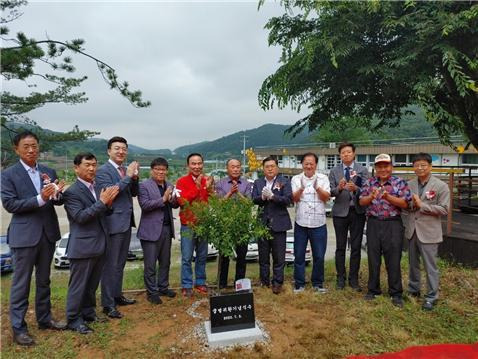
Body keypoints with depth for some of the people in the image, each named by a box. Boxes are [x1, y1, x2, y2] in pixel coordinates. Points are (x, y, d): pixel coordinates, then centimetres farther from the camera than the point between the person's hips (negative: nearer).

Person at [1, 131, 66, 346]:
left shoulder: (49, 172, 6)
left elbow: (59, 201, 5)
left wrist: (57, 194, -19)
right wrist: (40, 198, -24)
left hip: (48, 233, 5)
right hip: (24, 235, -4)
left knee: (44, 280, 17)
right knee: (21, 283, 5)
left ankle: (44, 319, 31)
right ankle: (18, 328, 19)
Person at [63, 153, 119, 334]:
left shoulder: (98, 187, 9)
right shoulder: (72, 192, -12)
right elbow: (80, 217, -21)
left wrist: (109, 203, -8)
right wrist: (102, 202, -27)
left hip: (99, 245, 7)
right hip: (82, 247, -7)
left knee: (92, 284, 19)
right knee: (78, 285, 6)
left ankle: (88, 312, 34)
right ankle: (73, 319, 20)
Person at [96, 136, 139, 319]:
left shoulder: (126, 169, 11)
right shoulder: (103, 170, -11)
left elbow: (134, 193, 11)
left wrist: (135, 177, -6)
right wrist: (128, 176, -23)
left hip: (126, 222, 8)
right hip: (113, 223, -8)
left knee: (120, 263, 18)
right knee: (111, 265, -1)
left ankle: (117, 295, 31)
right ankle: (108, 304, 10)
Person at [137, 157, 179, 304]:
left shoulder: (169, 185, 13)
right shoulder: (144, 185, -5)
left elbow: (175, 205, 15)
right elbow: (144, 205, -16)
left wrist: (173, 200, -8)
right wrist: (163, 199, -20)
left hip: (167, 228, 6)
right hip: (151, 230, -6)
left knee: (165, 262, 15)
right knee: (150, 264, 3)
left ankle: (163, 288, 29)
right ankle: (151, 292, 15)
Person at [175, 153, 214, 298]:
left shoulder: (208, 180, 7)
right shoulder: (182, 181, -5)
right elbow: (182, 201, -19)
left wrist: (209, 188, -12)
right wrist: (197, 186, -20)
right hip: (188, 225, -4)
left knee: (202, 256, 13)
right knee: (187, 257, 1)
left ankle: (200, 282, 27)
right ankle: (186, 286, 14)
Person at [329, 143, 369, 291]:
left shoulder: (362, 170, 1)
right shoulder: (334, 171, 2)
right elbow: (331, 192, -4)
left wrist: (356, 189, -27)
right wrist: (339, 188, -25)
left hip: (357, 212, 0)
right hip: (340, 212, 0)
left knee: (356, 247, 7)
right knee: (340, 247, 8)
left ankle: (353, 279, 20)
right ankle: (341, 278, 21)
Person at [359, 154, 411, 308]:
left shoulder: (399, 182, 0)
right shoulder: (369, 182, 8)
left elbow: (405, 204, -6)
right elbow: (362, 202, 3)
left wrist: (388, 197, -20)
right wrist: (371, 196, -18)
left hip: (393, 224, -2)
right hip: (373, 224, 3)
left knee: (393, 260, 3)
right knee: (373, 258, 9)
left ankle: (396, 293, 17)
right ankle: (373, 289, 23)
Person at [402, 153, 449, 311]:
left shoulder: (441, 186, -6)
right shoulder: (409, 185, 5)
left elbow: (444, 209, -11)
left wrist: (422, 205, -17)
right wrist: (407, 223, -7)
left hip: (428, 232, -4)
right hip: (411, 231, 4)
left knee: (430, 266, 3)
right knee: (413, 264, 17)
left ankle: (431, 297, 18)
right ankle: (413, 290, 33)